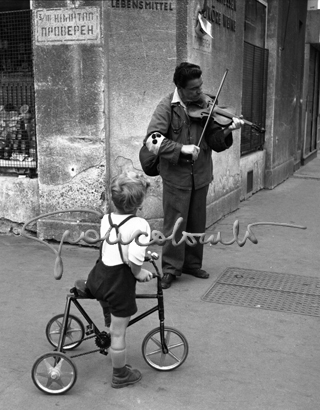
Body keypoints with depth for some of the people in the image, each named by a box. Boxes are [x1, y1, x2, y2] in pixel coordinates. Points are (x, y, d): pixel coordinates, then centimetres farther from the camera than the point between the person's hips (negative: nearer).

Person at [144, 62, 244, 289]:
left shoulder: (205, 106, 1)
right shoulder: (168, 107, -10)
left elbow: (215, 142, 0)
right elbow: (152, 140, -20)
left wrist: (227, 131, -20)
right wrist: (181, 148, -29)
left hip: (201, 175, 4)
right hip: (176, 175, -4)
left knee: (197, 224, 14)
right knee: (175, 224, 1)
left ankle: (193, 264, 31)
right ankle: (171, 269, 16)